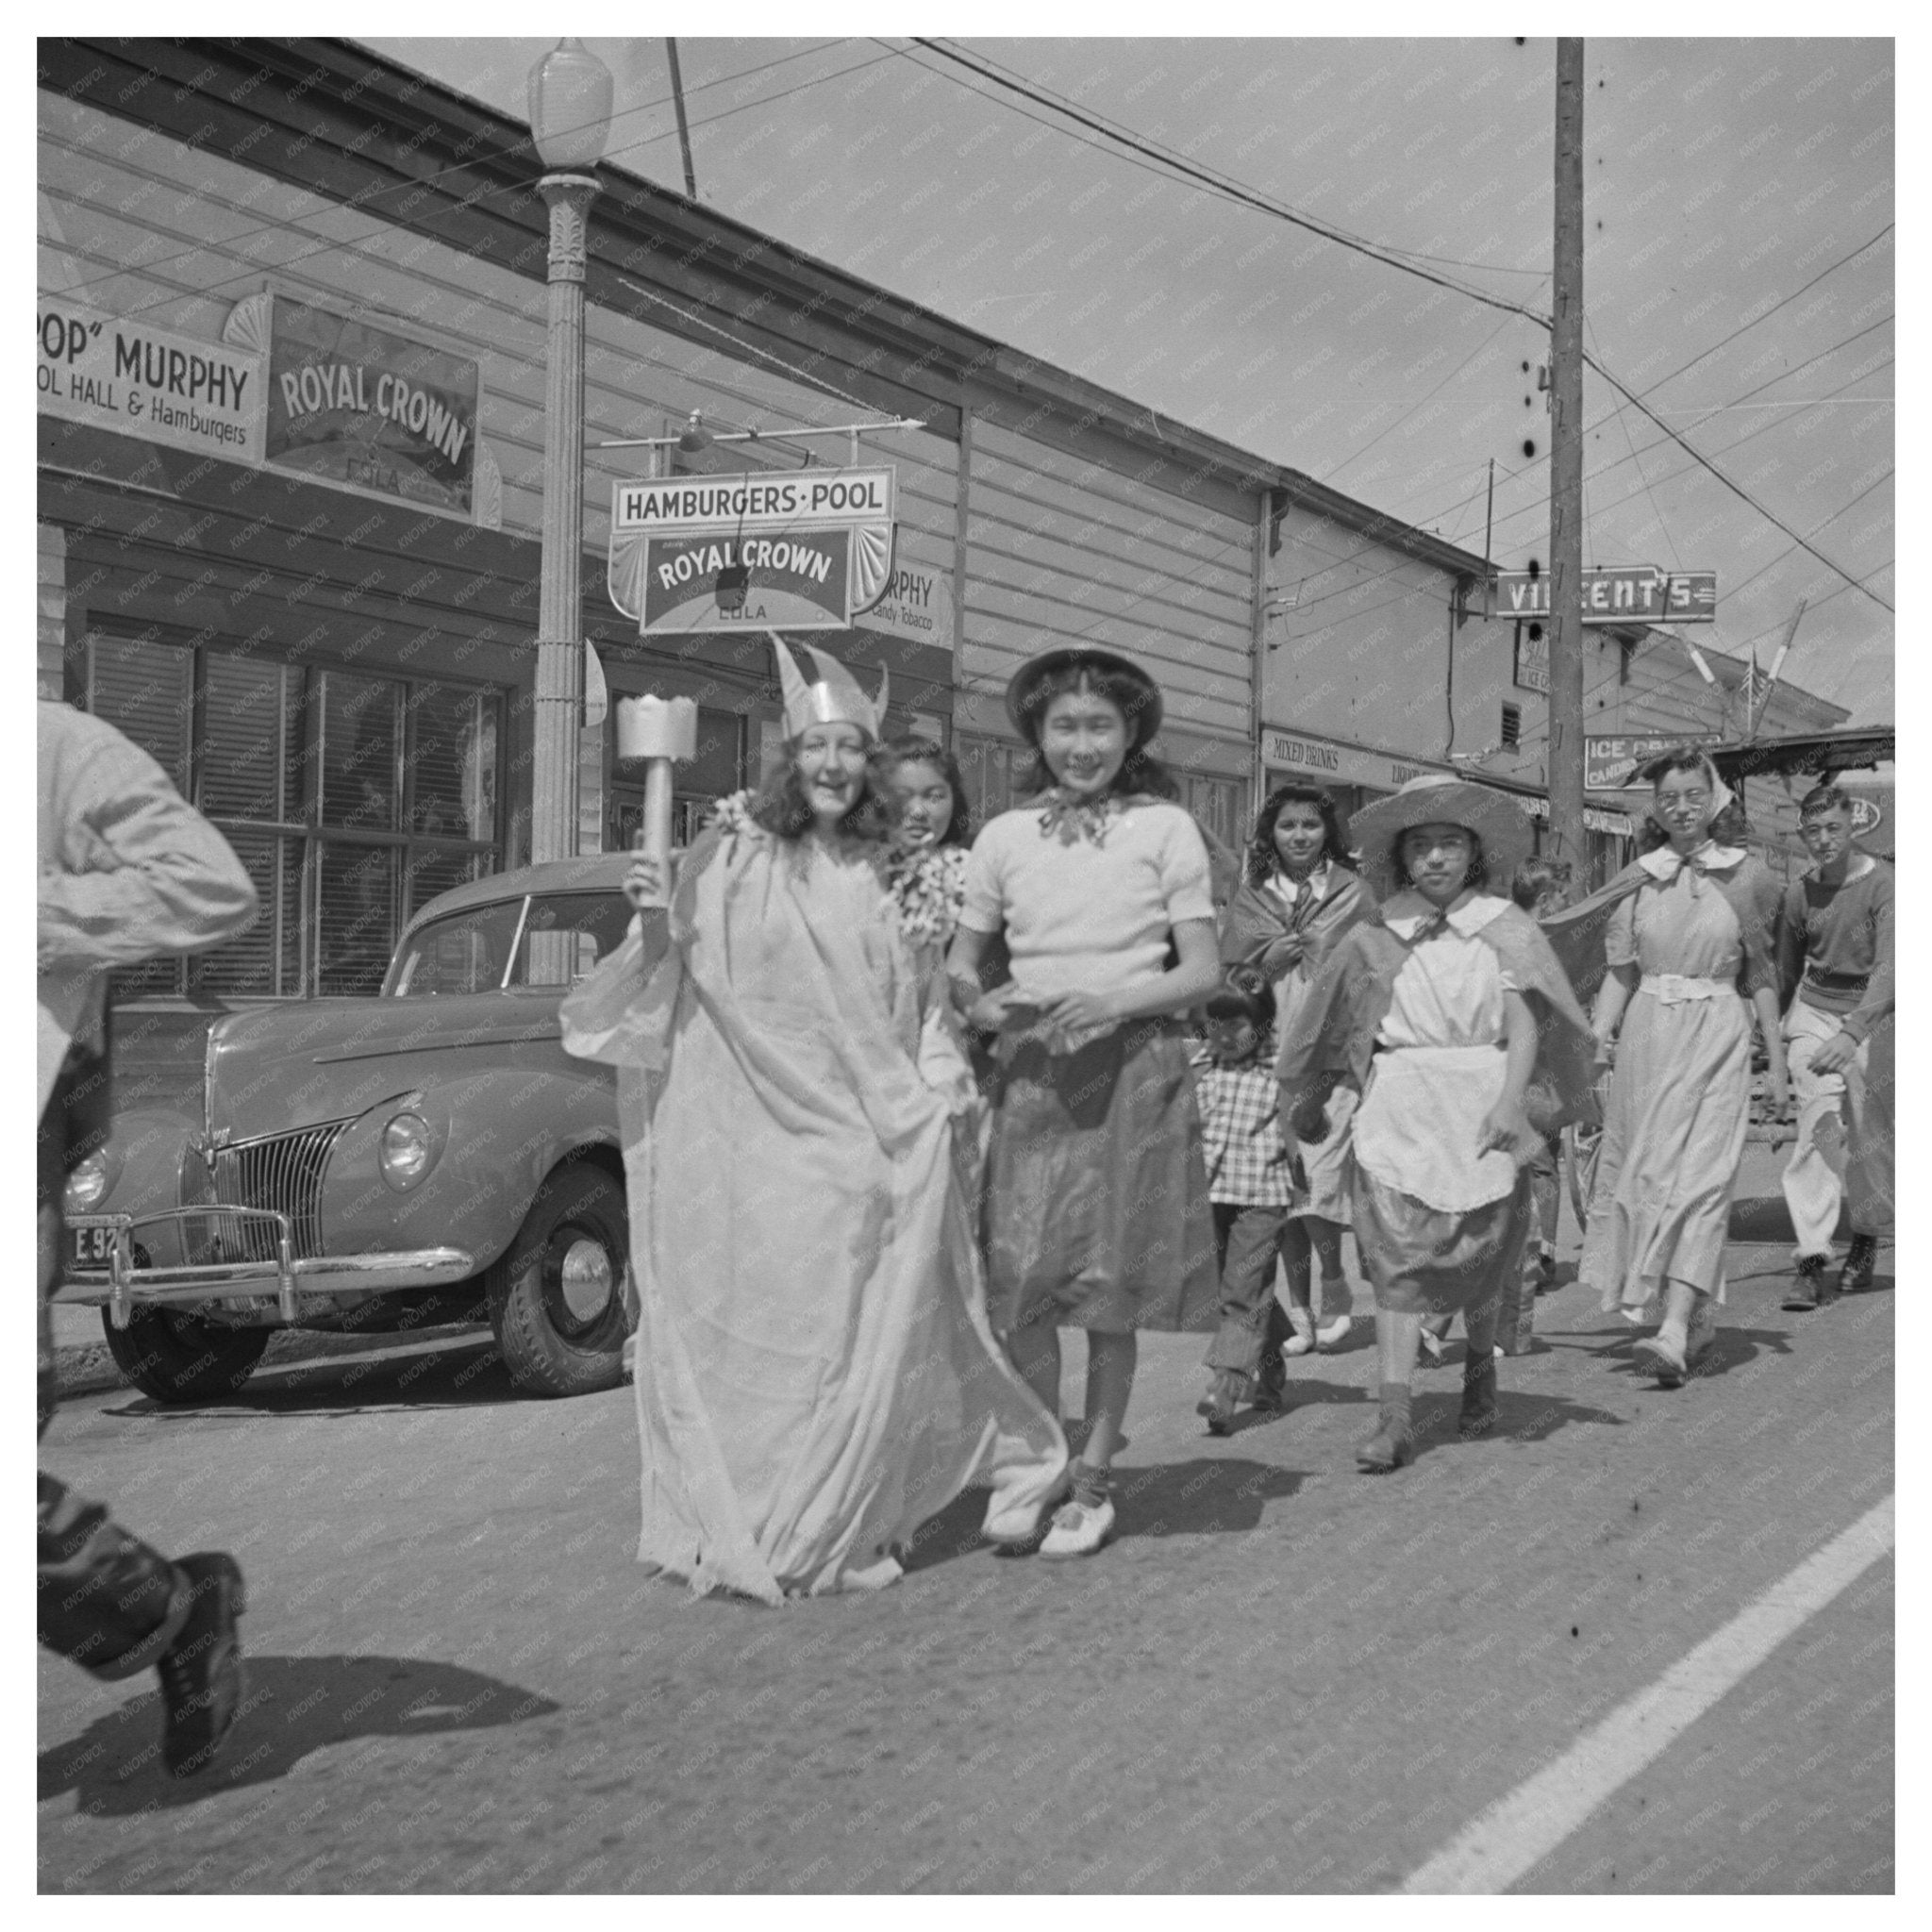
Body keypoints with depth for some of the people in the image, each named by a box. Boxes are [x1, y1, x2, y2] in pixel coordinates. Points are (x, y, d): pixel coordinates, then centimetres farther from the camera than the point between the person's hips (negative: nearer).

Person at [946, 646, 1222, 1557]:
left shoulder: (1164, 829, 3)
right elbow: (959, 961, 12)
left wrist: (1116, 1000, -15)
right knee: (1020, 1281, -5)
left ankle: (1091, 1481, 13)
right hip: (1030, 1071, 2)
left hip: (1133, 1069, -2)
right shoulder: (1004, 837, 10)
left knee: (1111, 1287, 1)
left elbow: (1203, 971, 1)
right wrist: (978, 1003, -10)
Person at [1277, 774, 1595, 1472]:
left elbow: (1525, 1020, -5)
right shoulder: (1374, 939, 7)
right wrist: (1305, 1106, 17)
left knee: (1481, 1252, 5)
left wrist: (1511, 1099, -18)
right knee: (1397, 1251, -9)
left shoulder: (1504, 928, 3)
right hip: (1399, 1107, 0)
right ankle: (1394, 1418, -11)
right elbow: (1331, 1024, 14)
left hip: (1483, 1105, 0)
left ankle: (1480, 1360, 36)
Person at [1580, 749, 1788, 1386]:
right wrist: (1598, 1036, -7)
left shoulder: (1745, 877, 3)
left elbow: (1762, 977, 7)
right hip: (1647, 1036, 3)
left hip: (1716, 1040, -3)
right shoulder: (1637, 881, 7)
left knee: (1699, 1178, -13)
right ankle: (1699, 1318, 22)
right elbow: (1619, 972, 8)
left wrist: (1777, 1062, 7)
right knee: (1645, 1175, 4)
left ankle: (1675, 1332, -22)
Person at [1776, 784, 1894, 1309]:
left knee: (1868, 1134, 2)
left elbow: (1888, 969, -26)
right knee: (1820, 1122, -14)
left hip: (1869, 1015, -2)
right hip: (1813, 1010, 2)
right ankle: (1812, 1262, -19)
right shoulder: (1798, 892, -1)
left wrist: (1851, 1034, -39)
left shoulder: (1882, 883, -16)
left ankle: (1866, 1240, 31)